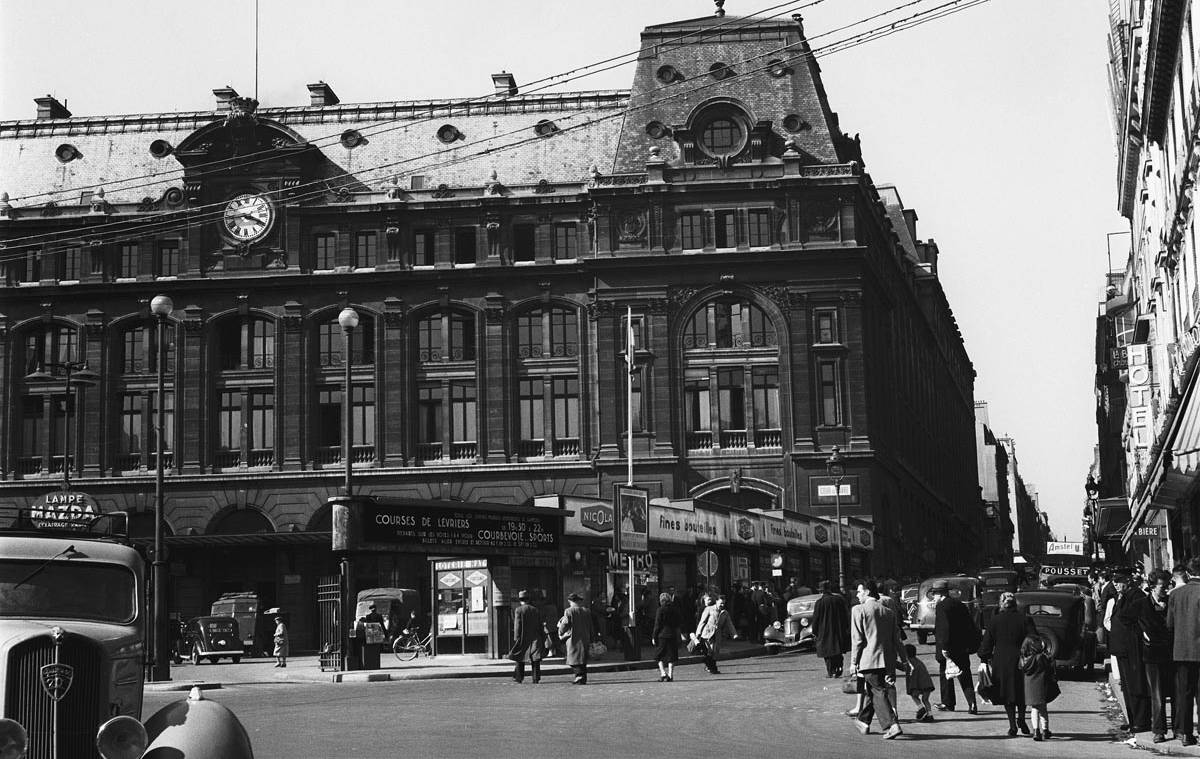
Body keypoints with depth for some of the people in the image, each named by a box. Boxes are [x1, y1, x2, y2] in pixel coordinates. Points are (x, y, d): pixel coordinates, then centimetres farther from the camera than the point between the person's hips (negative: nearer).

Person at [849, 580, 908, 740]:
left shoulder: (858, 610, -6)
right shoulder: (888, 612, 11)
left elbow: (857, 638, -9)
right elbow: (896, 639, 13)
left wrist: (854, 662, -5)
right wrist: (904, 659, 18)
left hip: (869, 659, -6)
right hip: (888, 659, 6)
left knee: (878, 692, -6)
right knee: (872, 690, 20)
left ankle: (892, 726, -19)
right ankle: (863, 722, 34)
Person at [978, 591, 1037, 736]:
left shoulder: (994, 621, -3)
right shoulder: (1025, 620, -3)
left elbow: (986, 643, 1)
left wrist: (984, 659, 10)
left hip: (1001, 663, 0)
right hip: (1020, 662, 0)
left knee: (1008, 695, 8)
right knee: (1022, 692, 19)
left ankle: (1013, 725, 5)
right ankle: (1021, 717, 6)